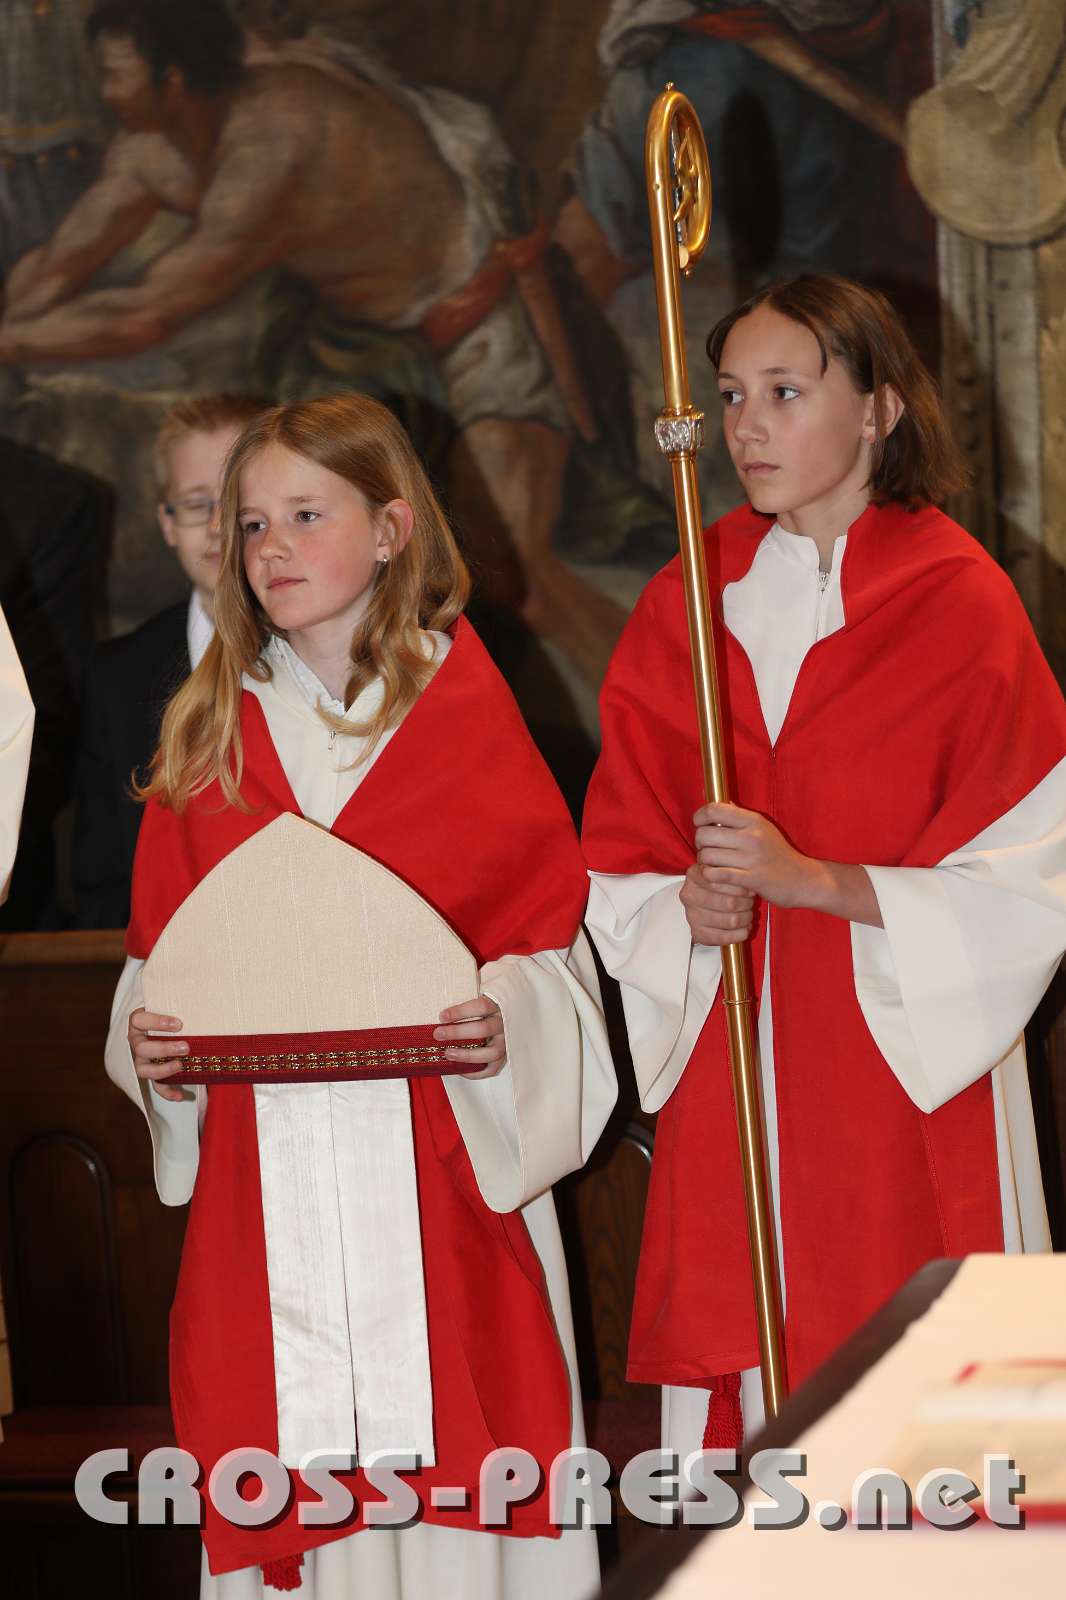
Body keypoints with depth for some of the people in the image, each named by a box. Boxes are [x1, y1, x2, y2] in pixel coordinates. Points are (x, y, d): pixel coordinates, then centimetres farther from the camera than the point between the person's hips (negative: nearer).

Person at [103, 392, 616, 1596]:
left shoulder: (465, 715, 1)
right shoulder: (208, 733, 10)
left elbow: (547, 931, 1)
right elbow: (159, 951, 13)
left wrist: (502, 1023, -18)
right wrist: (146, 1042, -6)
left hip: (442, 1168, -2)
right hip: (263, 1188, 2)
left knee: (446, 1451, 0)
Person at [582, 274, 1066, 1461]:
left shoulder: (959, 602, -2)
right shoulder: (684, 607, 10)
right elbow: (618, 867, 12)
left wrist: (814, 879, -15)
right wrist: (689, 908, -10)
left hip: (913, 1075, -3)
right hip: (731, 1083, 3)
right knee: (741, 1386, -1)